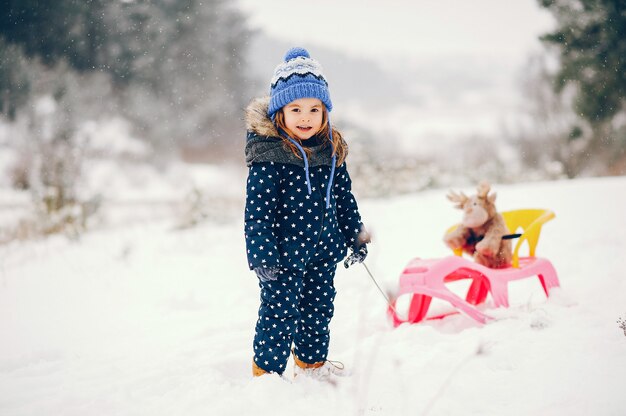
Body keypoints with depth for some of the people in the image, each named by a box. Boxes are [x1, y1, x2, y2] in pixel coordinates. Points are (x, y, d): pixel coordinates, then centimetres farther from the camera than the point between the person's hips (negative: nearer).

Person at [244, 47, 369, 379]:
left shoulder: (331, 149, 3)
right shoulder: (268, 155, -17)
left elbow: (343, 196, 14)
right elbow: (257, 209, -17)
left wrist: (356, 237, 15)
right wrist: (262, 254, -21)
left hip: (323, 251, 6)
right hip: (284, 253, -6)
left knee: (319, 308, 18)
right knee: (279, 312, 0)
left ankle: (313, 363, 36)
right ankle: (267, 371, 16)